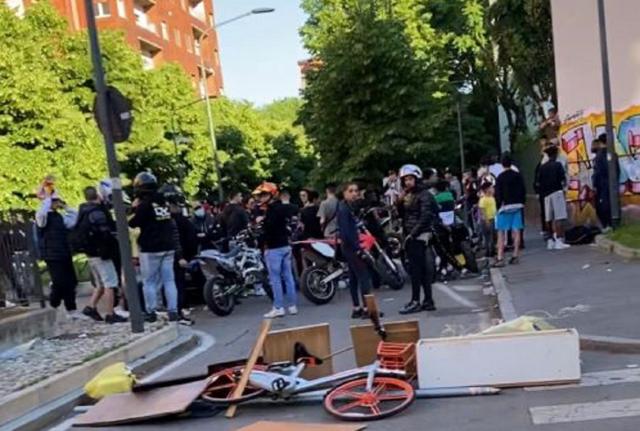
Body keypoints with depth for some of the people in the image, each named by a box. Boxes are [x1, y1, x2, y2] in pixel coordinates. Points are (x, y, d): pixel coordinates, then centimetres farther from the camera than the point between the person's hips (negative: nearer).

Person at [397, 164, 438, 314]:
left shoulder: (424, 195, -8)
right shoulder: (407, 195, 16)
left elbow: (425, 217, -16)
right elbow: (402, 215, 15)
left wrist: (413, 234, -18)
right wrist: (400, 202, -2)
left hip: (419, 236, -8)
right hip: (410, 236, 8)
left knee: (415, 269, -7)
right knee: (423, 270, 10)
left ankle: (415, 301, -3)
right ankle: (428, 301, 14)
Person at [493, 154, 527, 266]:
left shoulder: (500, 178, -6)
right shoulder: (518, 175, 4)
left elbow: (498, 194, -7)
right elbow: (523, 191, 6)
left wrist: (498, 207, 0)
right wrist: (522, 203, 13)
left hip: (505, 206, -3)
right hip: (517, 205, 3)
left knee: (501, 232, -1)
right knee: (516, 231, 5)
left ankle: (500, 258, -6)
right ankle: (515, 255, 4)